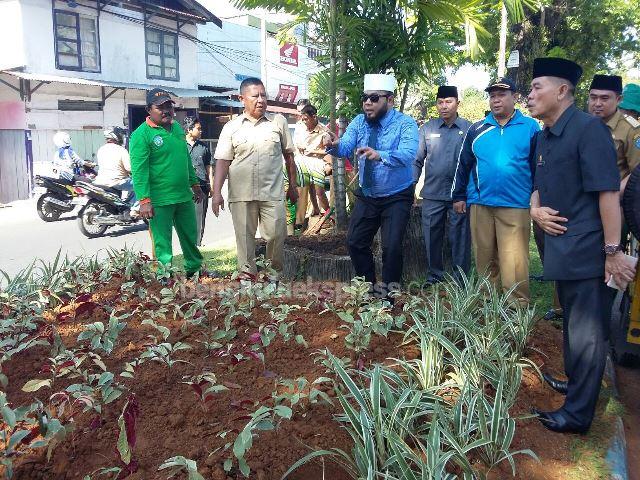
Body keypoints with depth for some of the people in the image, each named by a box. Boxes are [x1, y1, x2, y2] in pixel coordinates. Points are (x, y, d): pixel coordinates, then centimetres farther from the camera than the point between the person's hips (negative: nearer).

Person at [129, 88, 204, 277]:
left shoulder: (178, 128, 11)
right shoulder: (141, 135, -11)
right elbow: (139, 170, -17)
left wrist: (194, 183, 20)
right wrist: (144, 200, -23)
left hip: (184, 197, 7)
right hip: (159, 201, -7)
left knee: (191, 236, 19)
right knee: (162, 244, 1)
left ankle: (195, 269, 37)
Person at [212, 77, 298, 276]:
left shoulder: (279, 122, 6)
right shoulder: (231, 127, 5)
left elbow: (289, 155, 12)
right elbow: (222, 161, 2)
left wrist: (293, 185, 12)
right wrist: (217, 192, -7)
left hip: (273, 192, 0)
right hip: (241, 194, 1)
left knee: (276, 234, -1)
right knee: (244, 237, 7)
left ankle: (276, 272, 24)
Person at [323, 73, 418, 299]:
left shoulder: (405, 124, -16)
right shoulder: (359, 122, -1)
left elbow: (408, 154, -34)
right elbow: (345, 148, -14)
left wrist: (380, 155, -52)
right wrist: (333, 145, -37)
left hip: (396, 198, -5)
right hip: (366, 195, 5)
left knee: (391, 247, -10)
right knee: (355, 242, 8)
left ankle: (389, 293, 14)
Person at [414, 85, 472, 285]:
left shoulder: (468, 129, 3)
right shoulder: (427, 129, 7)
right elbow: (417, 160, 8)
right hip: (432, 194, 2)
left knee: (460, 238, 4)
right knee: (432, 237, 8)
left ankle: (460, 278, 18)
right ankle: (434, 276, 23)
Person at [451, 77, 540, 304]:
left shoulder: (530, 127, 3)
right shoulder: (477, 129, 10)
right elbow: (463, 165, 15)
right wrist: (458, 196, 13)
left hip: (516, 207, -3)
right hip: (480, 205, 3)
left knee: (514, 264, -6)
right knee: (485, 260, 11)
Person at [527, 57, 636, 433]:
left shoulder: (588, 129, -14)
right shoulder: (545, 136, 12)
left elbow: (608, 192, -19)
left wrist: (613, 251, -21)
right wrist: (535, 208, 0)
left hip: (587, 252, -9)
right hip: (562, 249, 9)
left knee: (586, 332, 1)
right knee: (573, 324, 23)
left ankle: (577, 413, 12)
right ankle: (576, 383, 41)